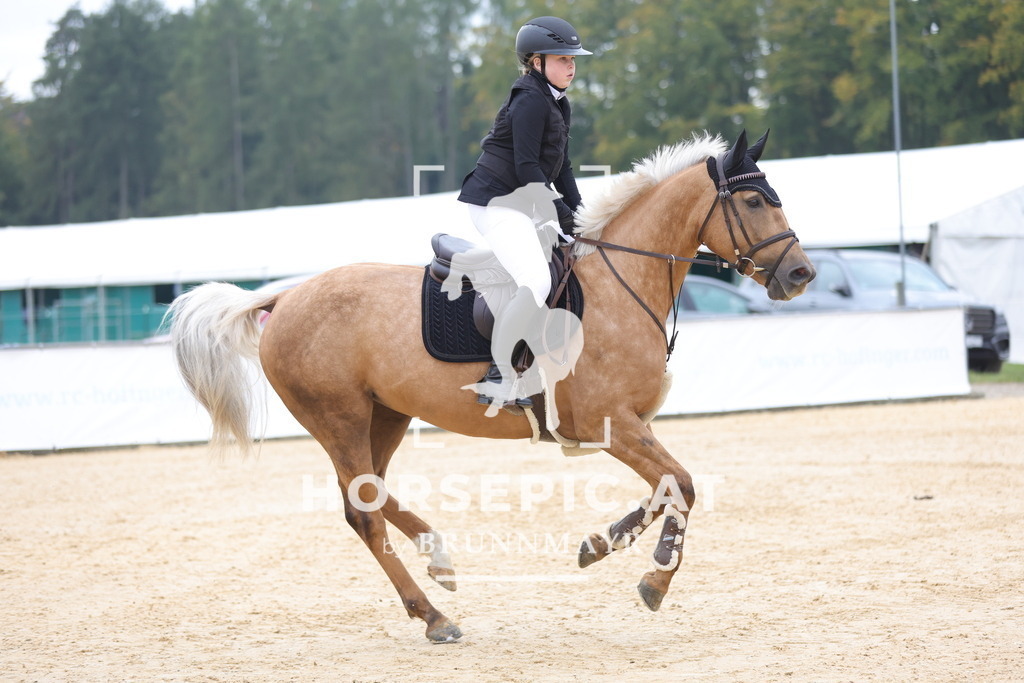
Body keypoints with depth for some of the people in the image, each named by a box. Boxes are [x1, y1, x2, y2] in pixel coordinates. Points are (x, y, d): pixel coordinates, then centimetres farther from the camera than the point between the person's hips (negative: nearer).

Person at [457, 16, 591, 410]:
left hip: (522, 206, 11)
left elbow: (561, 167, 18)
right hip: (496, 203, -11)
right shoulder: (530, 101, -14)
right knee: (536, 283, -26)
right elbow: (527, 167, -19)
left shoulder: (558, 105, 17)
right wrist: (560, 211, -17)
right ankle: (498, 377, -21)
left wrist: (579, 213, 7)